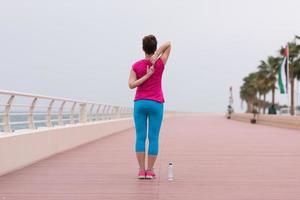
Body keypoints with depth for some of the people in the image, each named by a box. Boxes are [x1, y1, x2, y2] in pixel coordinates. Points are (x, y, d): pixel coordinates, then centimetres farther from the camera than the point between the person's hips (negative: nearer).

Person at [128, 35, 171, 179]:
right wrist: (155, 56, -13)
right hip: (156, 104, -1)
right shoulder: (160, 64, -4)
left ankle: (142, 170, 1)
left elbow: (131, 85, -10)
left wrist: (147, 75, -12)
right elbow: (168, 44, 1)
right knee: (153, 138, 2)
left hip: (140, 103, 1)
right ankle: (150, 171, 3)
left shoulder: (136, 66, -2)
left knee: (140, 137, 3)